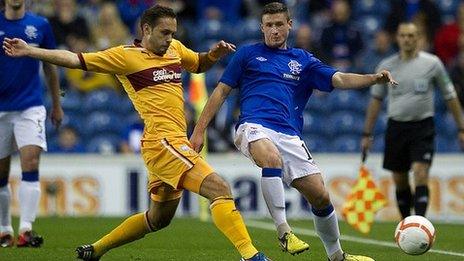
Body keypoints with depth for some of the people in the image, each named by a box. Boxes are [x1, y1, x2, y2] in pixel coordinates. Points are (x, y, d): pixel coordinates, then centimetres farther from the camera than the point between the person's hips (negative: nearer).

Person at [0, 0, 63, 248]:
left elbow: (50, 66, 14)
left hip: (30, 107, 0)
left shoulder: (40, 25, 4)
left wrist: (57, 104, 17)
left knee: (31, 163, -16)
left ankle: (25, 229, -20)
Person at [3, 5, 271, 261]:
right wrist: (29, 51, -7)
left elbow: (199, 64, 35)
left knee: (158, 219, 20)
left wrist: (214, 53, 13)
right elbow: (75, 60, -2)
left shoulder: (175, 48, 17)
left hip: (176, 142, 9)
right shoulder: (125, 55, -3)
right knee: (219, 188, -22)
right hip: (163, 141, -9)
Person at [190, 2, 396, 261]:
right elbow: (221, 91, 14)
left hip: (290, 135, 3)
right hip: (254, 126, -3)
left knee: (320, 196, -3)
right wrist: (199, 130, 7)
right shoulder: (248, 54, 14)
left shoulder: (303, 60, 19)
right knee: (272, 157, -38)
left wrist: (374, 78, -13)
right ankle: (284, 231, -32)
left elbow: (339, 79, 6)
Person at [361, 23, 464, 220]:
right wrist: (367, 133, 10)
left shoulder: (432, 63, -1)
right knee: (400, 181, 6)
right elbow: (376, 100, 12)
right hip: (396, 127, 3)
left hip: (423, 127, -3)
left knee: (421, 175, -17)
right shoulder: (386, 66, 4)